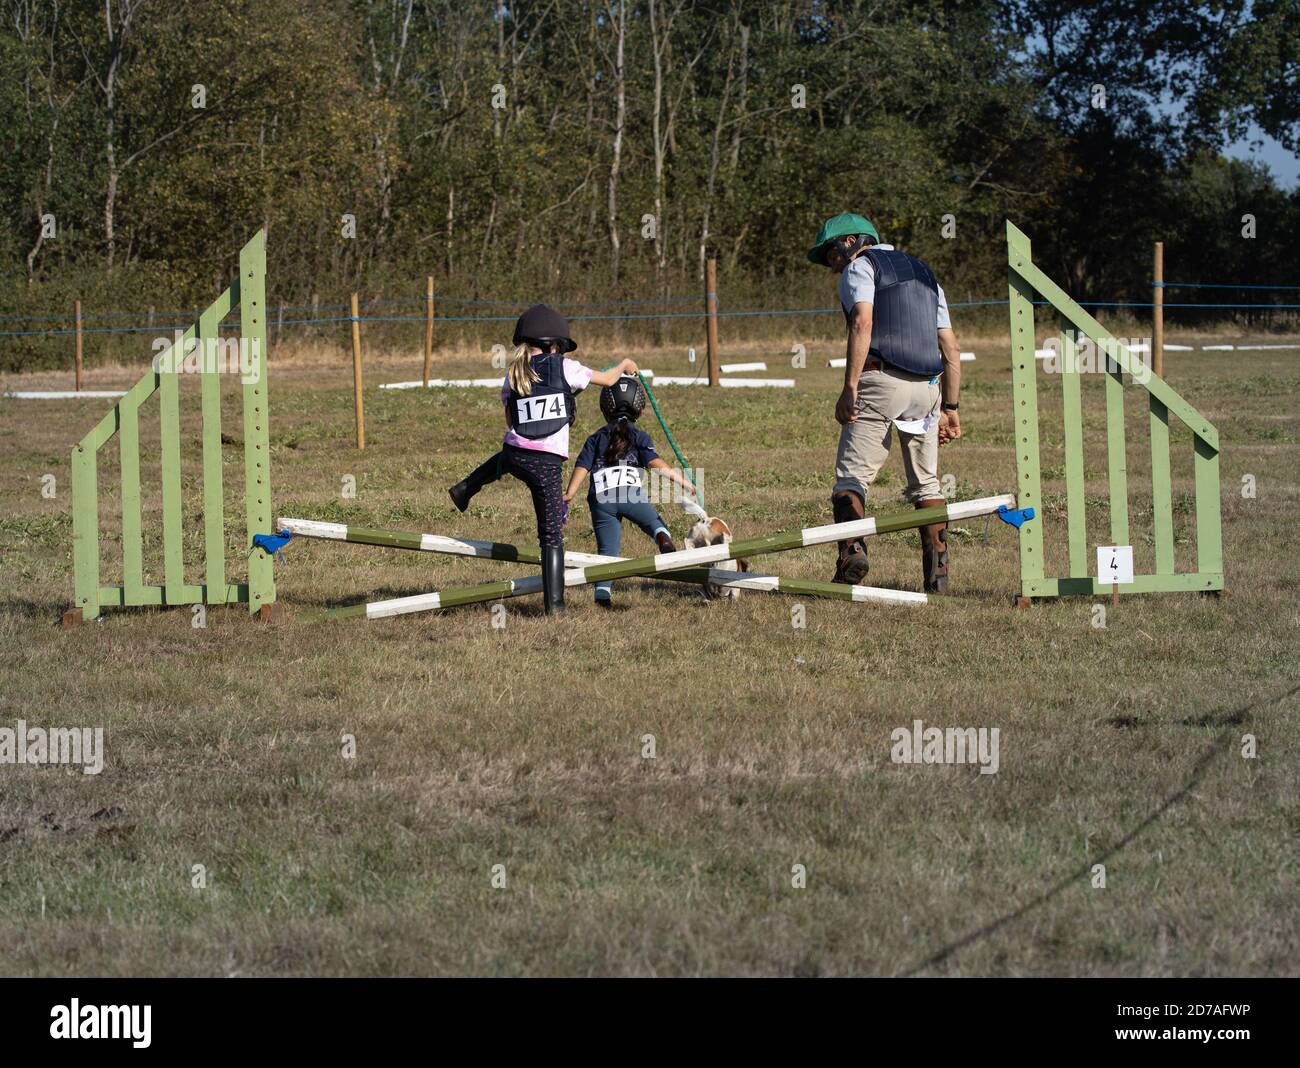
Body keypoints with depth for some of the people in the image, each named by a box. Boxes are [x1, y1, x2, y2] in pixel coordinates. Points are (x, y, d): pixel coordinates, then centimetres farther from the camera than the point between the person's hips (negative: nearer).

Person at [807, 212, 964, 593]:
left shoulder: (860, 265, 6)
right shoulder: (924, 274, 27)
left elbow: (862, 323, -12)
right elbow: (951, 348, 21)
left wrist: (849, 388, -18)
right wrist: (949, 408, 21)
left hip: (880, 380, -6)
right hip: (927, 388, 6)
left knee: (851, 476, -8)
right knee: (926, 484, 14)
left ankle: (852, 550, -30)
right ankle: (937, 573, 7)